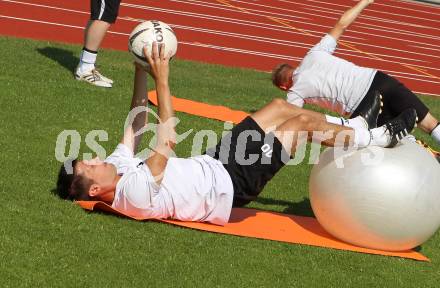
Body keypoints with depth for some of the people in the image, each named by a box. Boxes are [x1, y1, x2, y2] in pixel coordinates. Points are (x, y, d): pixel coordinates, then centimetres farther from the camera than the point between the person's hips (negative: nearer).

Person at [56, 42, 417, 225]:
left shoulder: (117, 166, -7)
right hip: (230, 184, -9)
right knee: (301, 122, -8)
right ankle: (380, 137, 12)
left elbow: (136, 123, 3)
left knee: (280, 106, 11)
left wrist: (141, 70, -6)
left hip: (212, 164, 9)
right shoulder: (135, 194, -34)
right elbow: (167, 142, -39)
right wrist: (161, 80, -37)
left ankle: (353, 128, 31)